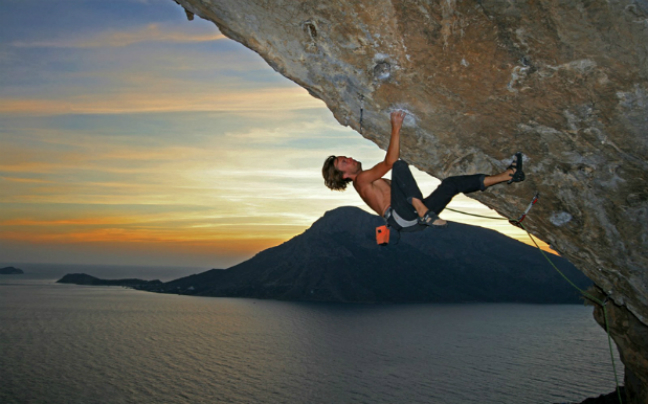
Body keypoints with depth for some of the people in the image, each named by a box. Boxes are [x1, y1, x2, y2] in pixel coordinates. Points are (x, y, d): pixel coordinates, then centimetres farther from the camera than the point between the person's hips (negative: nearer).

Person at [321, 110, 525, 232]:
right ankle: (422, 210, -40)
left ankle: (506, 176, 11)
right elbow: (390, 161, -8)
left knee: (451, 183, 13)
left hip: (412, 219, 10)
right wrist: (396, 128, -7)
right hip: (400, 217, -10)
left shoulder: (370, 181, 33)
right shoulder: (361, 179, 1)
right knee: (399, 165, -26)